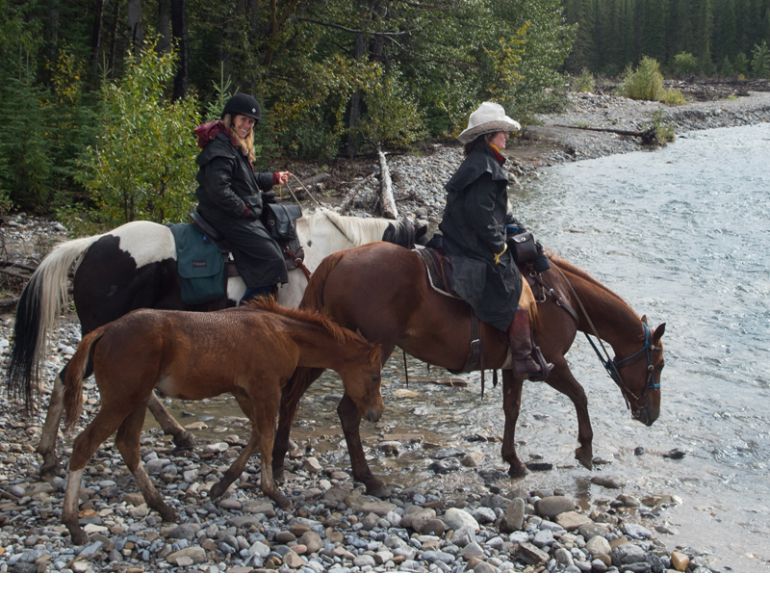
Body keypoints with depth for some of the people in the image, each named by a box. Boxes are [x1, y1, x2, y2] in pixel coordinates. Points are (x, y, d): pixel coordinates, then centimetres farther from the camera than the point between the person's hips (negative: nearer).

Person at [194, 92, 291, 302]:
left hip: (240, 214, 11)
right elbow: (218, 190, -27)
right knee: (272, 260, -16)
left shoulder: (236, 145, 16)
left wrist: (273, 178, 21)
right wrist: (244, 209, -18)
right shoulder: (220, 147, -18)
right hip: (227, 218, -11)